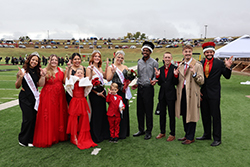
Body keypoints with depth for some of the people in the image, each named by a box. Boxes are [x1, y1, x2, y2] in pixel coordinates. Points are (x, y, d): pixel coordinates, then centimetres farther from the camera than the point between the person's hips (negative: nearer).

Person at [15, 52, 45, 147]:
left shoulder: (37, 72, 10)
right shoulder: (23, 71, -6)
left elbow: (39, 84, 4)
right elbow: (17, 86, -6)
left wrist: (42, 76, -9)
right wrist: (20, 77, -21)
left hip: (35, 97, 5)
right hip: (25, 98, -5)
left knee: (34, 118, 5)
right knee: (28, 118, -6)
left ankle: (31, 139, 19)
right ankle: (23, 140, 13)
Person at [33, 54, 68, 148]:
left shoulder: (60, 70, 9)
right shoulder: (45, 70, -4)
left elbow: (64, 81, 9)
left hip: (59, 96, 4)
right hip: (48, 96, -4)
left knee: (60, 116, 10)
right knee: (48, 116, -1)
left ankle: (59, 135, 25)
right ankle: (48, 138, 11)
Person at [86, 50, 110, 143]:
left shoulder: (100, 68, 10)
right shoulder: (89, 68, -11)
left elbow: (105, 77, 16)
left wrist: (106, 68, 6)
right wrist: (97, 93, -17)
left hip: (102, 91, 7)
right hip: (94, 93, -7)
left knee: (103, 113, 14)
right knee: (96, 114, 2)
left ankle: (103, 133, 29)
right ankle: (95, 136, 17)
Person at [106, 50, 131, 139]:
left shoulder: (125, 67, 15)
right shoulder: (111, 67, 3)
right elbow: (108, 79, -10)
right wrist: (113, 72, -25)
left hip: (124, 92, 4)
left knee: (124, 110, 6)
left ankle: (123, 132, 20)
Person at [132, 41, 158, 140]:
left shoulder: (154, 62, -3)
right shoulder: (140, 62, 13)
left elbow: (156, 76, -4)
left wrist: (153, 81, -24)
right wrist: (137, 84, 11)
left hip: (148, 88, -5)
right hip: (140, 88, 5)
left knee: (148, 111, 0)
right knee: (140, 110, 10)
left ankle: (149, 132, 13)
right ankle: (141, 130, 24)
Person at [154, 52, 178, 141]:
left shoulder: (174, 68, -7)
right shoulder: (161, 69, 7)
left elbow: (175, 83, -11)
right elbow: (159, 83, 5)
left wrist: (175, 75, -27)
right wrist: (157, 76, -10)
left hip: (171, 94, -5)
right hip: (162, 94, 5)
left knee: (171, 115, 6)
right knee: (162, 114, 14)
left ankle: (172, 134, 19)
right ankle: (162, 132, 30)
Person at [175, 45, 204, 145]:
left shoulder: (197, 65, -6)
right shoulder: (180, 65, 14)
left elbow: (201, 81, -11)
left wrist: (194, 74, -27)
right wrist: (176, 75, 2)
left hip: (191, 92, -6)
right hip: (182, 91, 6)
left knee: (191, 115, 1)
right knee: (184, 115, 15)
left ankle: (190, 137, 15)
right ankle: (187, 134, 30)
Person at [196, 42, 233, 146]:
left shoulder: (219, 63, -3)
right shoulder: (200, 63, 6)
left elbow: (227, 77, -3)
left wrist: (228, 67, -19)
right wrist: (198, 90, 5)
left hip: (214, 94, -4)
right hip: (203, 94, 4)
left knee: (216, 116, 2)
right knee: (205, 115, 14)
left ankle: (217, 139, 14)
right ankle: (207, 135, 30)